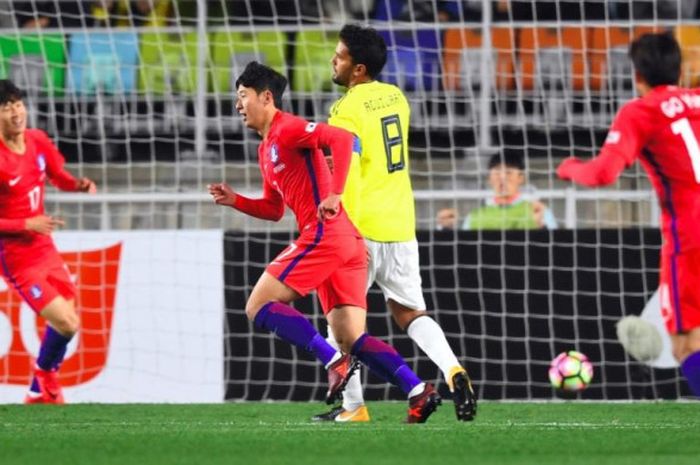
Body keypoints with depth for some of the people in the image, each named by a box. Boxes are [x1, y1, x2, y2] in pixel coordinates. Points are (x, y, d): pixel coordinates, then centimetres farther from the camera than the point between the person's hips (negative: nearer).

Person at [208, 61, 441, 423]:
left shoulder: (287, 129, -4)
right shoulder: (265, 149, 25)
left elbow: (342, 138, -20)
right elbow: (273, 210, 32)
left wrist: (335, 194, -27)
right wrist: (234, 200, 17)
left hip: (324, 234, -10)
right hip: (347, 243, 10)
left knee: (258, 307, -6)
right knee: (353, 340, 1)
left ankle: (333, 361, -17)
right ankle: (418, 391, -13)